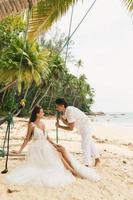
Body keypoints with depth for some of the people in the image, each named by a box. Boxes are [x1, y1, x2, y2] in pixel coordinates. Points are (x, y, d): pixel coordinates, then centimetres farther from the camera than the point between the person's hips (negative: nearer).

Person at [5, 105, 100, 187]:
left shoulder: (42, 123, 11)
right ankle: (73, 171, -18)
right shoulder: (32, 125, -10)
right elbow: (27, 139, -6)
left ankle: (75, 169, -21)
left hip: (46, 145, 6)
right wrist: (19, 151, -8)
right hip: (38, 147, -6)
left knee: (62, 149, -17)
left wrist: (54, 144, 3)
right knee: (58, 153, -24)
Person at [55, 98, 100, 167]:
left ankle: (87, 165, 0)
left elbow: (71, 128, -28)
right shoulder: (65, 111, -6)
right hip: (82, 126, 10)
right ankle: (97, 158, 38)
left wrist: (59, 126, -22)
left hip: (85, 126, -10)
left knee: (85, 145, -9)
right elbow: (67, 123, -4)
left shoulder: (70, 112, -33)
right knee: (89, 142, 21)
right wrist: (61, 117, -19)